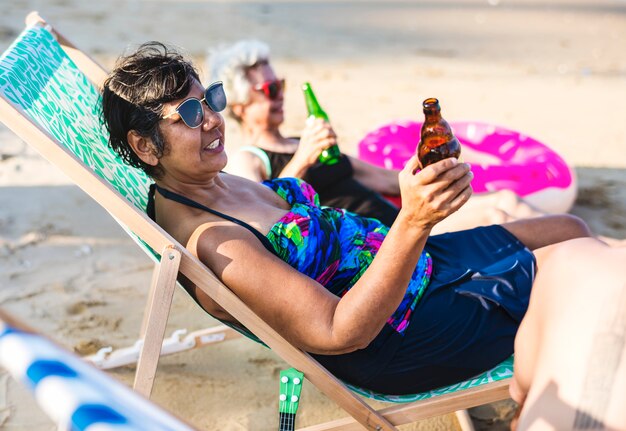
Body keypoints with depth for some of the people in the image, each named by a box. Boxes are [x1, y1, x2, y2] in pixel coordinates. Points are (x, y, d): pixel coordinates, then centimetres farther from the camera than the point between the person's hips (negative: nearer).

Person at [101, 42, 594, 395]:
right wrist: (413, 224, -46)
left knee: (573, 230, 15)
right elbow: (339, 331, -34)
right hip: (395, 339, -9)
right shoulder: (207, 243, -30)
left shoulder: (212, 181, 0)